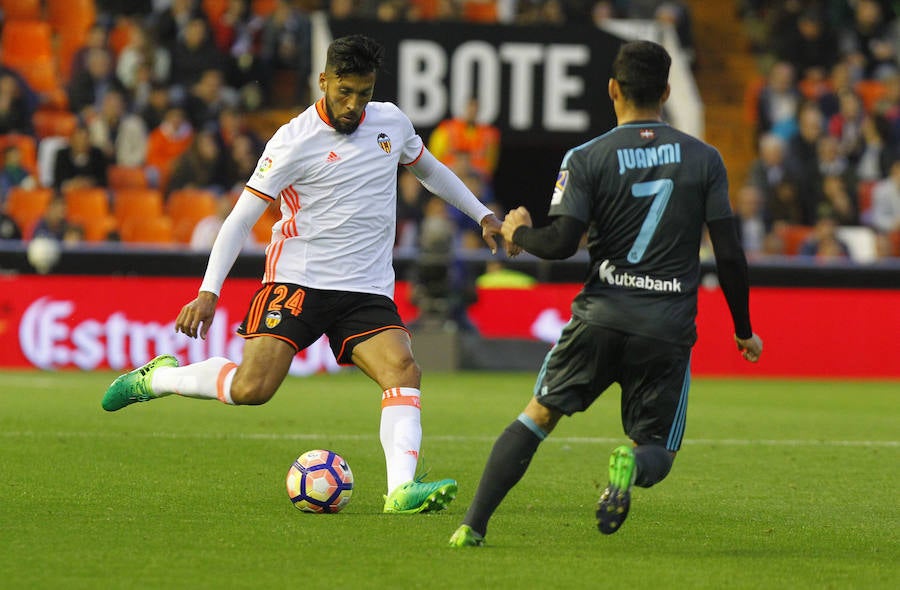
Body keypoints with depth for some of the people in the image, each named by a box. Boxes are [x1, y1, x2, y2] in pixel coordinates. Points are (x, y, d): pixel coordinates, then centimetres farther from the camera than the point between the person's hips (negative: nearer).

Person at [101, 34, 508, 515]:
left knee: (403, 371, -22)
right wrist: (209, 292, -16)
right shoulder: (294, 142, -9)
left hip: (368, 290, 4)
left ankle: (401, 489, -32)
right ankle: (158, 377, 10)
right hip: (298, 278, -4)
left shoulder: (390, 121, 8)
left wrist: (483, 215, 28)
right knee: (251, 388, -17)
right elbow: (241, 218, -8)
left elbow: (428, 169, 30)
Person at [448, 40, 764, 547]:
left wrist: (518, 231, 13)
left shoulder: (588, 158, -1)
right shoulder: (704, 159, 4)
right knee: (658, 452, 11)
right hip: (670, 328, 0)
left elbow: (561, 243, -9)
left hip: (602, 316, 0)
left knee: (538, 417, 15)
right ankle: (632, 463, -27)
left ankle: (474, 526, 2)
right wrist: (744, 330, 15)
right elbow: (730, 254, 4)